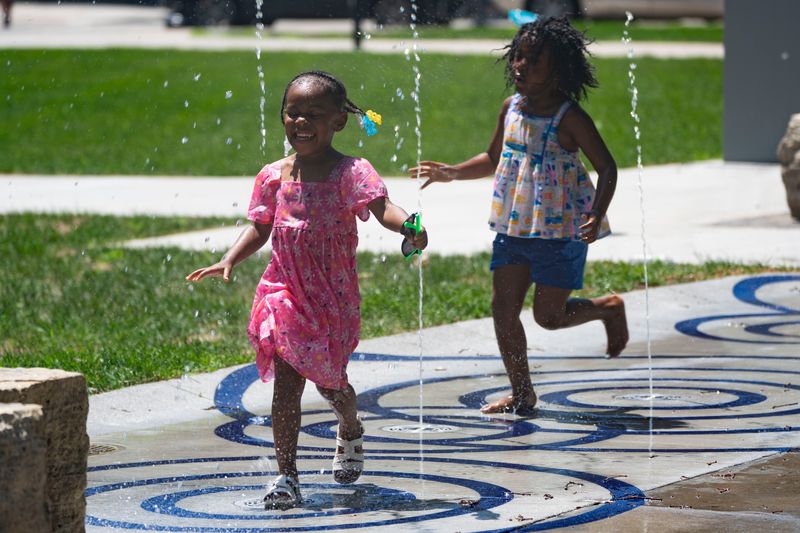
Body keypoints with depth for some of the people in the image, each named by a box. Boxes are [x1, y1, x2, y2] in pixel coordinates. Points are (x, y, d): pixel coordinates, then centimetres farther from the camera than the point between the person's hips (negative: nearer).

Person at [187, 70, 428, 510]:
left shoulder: (350, 173, -11)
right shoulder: (274, 176, 2)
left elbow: (382, 207, -25)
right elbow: (259, 229, 10)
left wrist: (409, 225, -46)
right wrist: (228, 261, -6)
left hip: (333, 298, -2)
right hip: (286, 293, 2)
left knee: (330, 381, 12)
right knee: (285, 383, -6)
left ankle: (351, 433, 47)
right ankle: (286, 475, -4)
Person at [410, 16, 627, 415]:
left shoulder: (569, 118, -13)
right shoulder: (511, 108, 6)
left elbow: (606, 168, -11)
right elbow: (493, 159, 22)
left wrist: (596, 217, -25)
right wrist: (451, 173, 9)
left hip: (561, 231, -6)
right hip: (513, 228, 6)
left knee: (548, 315, -3)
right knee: (503, 307, 1)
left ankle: (609, 308, 26)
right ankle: (521, 393, 13)